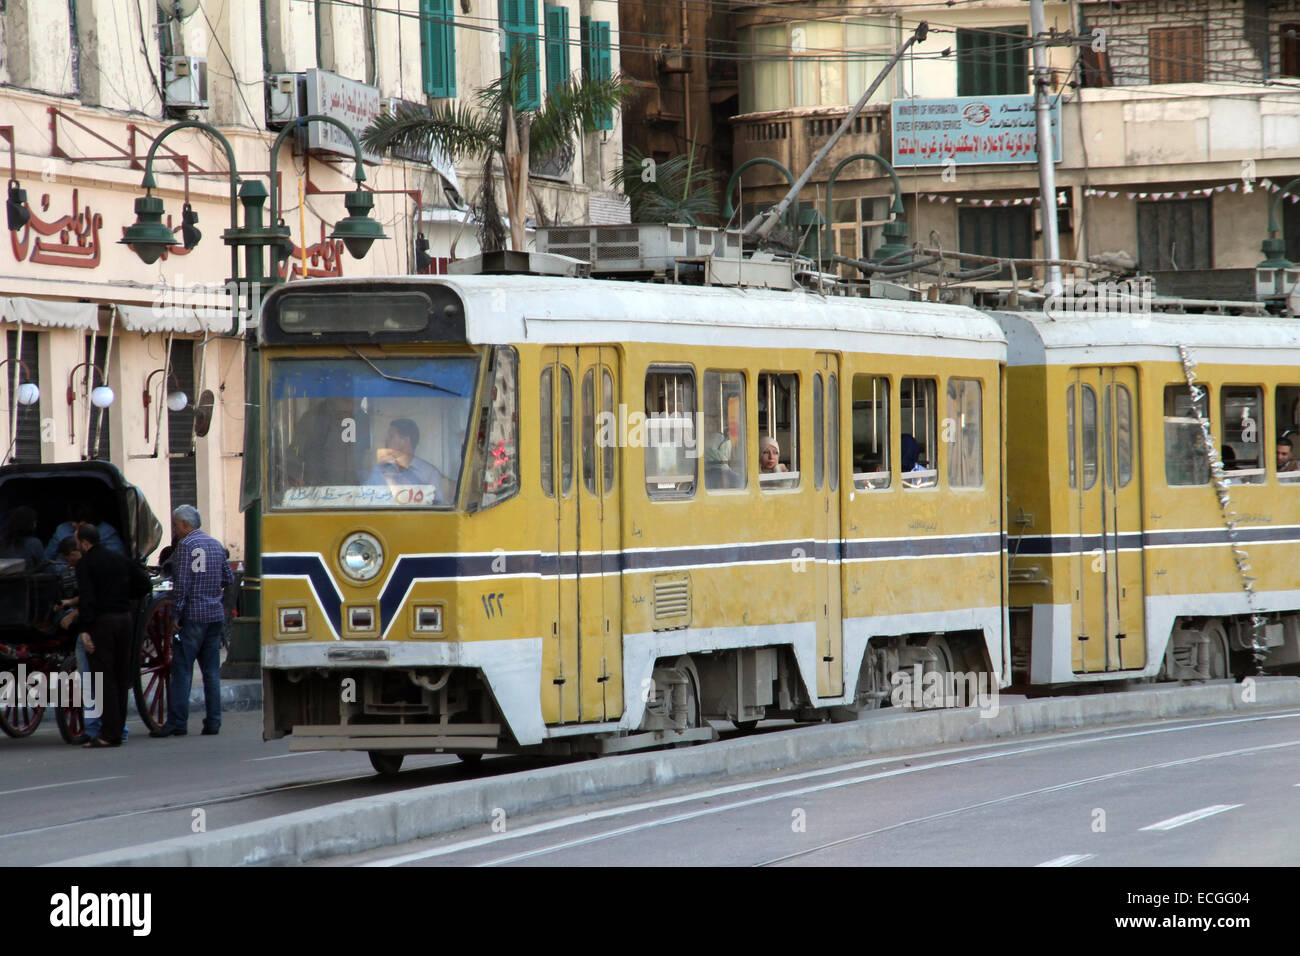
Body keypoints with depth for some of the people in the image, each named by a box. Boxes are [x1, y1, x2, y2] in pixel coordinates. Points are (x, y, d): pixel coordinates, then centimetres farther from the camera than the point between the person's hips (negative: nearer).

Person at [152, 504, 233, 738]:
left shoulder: (185, 545, -7)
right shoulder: (216, 545, 14)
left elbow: (181, 584, -13)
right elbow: (228, 578, 18)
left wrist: (175, 613, -12)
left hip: (193, 615, -7)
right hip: (216, 614, 7)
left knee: (182, 669, -6)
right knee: (211, 670, 8)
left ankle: (177, 722, -10)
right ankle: (213, 722, 6)